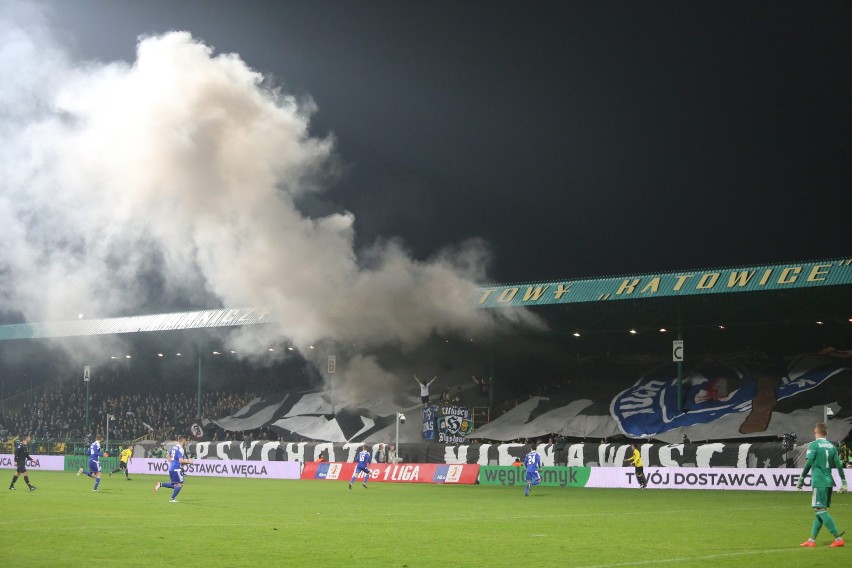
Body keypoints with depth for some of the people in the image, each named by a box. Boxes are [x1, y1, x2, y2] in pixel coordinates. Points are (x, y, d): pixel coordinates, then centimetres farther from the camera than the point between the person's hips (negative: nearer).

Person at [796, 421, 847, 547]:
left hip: (819, 482, -7)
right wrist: (843, 483, 12)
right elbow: (839, 465, 8)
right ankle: (812, 540, 16)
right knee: (821, 510, 12)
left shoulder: (813, 445, -7)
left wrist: (801, 479, -8)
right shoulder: (832, 446, 10)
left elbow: (809, 463, -14)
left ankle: (838, 538, -13)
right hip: (829, 482, 7)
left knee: (820, 510, -6)